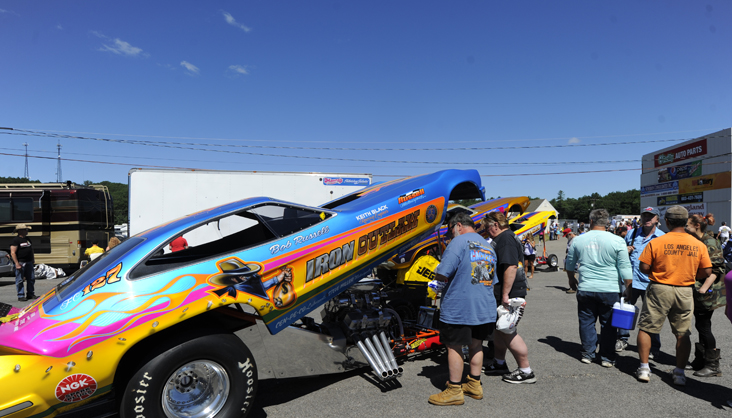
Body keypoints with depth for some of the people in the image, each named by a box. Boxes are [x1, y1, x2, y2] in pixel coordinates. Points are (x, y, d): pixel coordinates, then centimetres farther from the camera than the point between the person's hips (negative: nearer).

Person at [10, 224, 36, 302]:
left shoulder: (28, 239, 16)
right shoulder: (15, 240, -9)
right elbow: (13, 253, -14)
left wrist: (33, 258, 19)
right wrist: (17, 263, -19)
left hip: (29, 262, 8)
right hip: (20, 263, -8)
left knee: (31, 279, 9)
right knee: (20, 280, 0)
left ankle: (31, 294, 18)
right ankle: (21, 296, 5)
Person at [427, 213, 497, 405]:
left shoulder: (459, 242, -12)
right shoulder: (488, 246, 14)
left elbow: (442, 275, -20)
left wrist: (437, 278, 3)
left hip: (458, 308, -8)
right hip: (485, 308, 8)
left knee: (454, 347, 4)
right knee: (476, 346, 19)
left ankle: (454, 391, 13)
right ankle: (474, 385, 30)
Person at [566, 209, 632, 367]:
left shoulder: (578, 240, 1)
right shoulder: (617, 241, -6)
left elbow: (570, 264, 13)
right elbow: (625, 269, -6)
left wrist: (571, 279, 30)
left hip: (585, 289, 1)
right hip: (610, 290, -1)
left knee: (587, 321, 13)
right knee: (608, 324, 10)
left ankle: (587, 354, 21)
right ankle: (607, 358, 17)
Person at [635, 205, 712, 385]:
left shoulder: (656, 242, -11)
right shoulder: (698, 244, -1)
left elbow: (644, 267, -10)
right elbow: (707, 272, 1)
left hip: (660, 289, -3)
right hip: (685, 292, 3)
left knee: (646, 328, 8)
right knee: (682, 334, 14)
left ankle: (644, 368, 9)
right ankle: (680, 373, 18)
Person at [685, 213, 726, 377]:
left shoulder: (710, 242, -14)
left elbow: (716, 268, -19)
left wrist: (704, 287, -23)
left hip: (707, 293, -9)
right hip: (697, 292, 9)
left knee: (703, 326, -4)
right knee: (701, 326, 14)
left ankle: (713, 365, 5)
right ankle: (701, 361, 23)